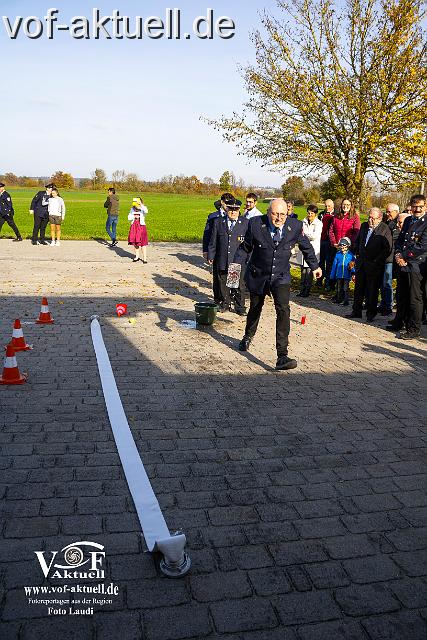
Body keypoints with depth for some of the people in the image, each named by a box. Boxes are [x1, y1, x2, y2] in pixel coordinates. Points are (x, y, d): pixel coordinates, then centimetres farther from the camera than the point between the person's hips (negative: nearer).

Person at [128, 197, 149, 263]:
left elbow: (146, 211, -32)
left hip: (141, 226, -5)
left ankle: (144, 258, 0)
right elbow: (129, 217, 6)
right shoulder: (132, 209, 5)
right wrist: (134, 216, -10)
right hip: (134, 227, 5)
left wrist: (141, 204, -37)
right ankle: (137, 257, 25)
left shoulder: (143, 209, -7)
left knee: (143, 243, -5)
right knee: (135, 242, 11)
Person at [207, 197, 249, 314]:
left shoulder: (245, 223, 2)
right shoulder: (218, 222, 8)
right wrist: (211, 256, 7)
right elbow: (213, 241, 10)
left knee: (239, 285, 2)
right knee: (223, 283, 11)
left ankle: (240, 307, 14)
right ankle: (225, 303, 27)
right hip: (222, 260, 2)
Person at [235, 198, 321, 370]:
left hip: (281, 277, -1)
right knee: (255, 309, 19)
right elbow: (245, 247, 1)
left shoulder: (295, 226, -10)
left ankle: (282, 357, -18)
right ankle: (248, 336, 52)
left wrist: (314, 266, 20)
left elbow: (306, 246, 8)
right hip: (258, 275, 1)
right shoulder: (256, 224, -13)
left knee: (283, 310, -20)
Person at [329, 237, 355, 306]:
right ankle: (339, 299, 25)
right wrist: (332, 275, 5)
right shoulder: (338, 254, 2)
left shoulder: (351, 255, -3)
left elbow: (353, 264, 3)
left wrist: (353, 272, -11)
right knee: (339, 288, 14)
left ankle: (346, 301, 6)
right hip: (339, 275, 3)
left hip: (347, 275, -2)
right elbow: (334, 265, 5)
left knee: (346, 289, 1)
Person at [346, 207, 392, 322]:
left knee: (372, 290, 2)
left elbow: (388, 248, -14)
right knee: (359, 288, 11)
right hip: (361, 263, 6)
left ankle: (370, 313, 13)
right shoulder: (364, 226, 9)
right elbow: (358, 240, 23)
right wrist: (357, 253, 12)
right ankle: (356, 311, 22)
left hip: (375, 265, -6)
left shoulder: (385, 230, -10)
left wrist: (377, 261, -16)